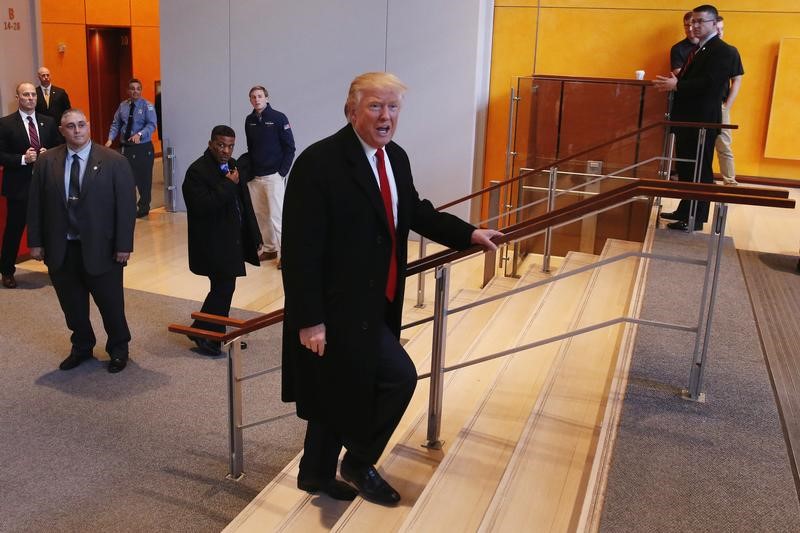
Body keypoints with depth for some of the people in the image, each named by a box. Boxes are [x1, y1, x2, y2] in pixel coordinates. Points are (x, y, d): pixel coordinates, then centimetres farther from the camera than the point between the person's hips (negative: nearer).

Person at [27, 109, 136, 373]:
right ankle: (81, 347, 36)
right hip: (60, 249, 3)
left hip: (101, 249, -3)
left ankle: (118, 349, 30)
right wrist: (35, 242, 2)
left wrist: (124, 245, -11)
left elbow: (126, 206, -7)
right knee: (72, 305, 15)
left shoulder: (114, 161, -6)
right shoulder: (46, 162, 3)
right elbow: (36, 205, 5)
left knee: (111, 303, 9)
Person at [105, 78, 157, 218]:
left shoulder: (147, 106, -5)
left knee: (143, 178, 5)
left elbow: (151, 125, -16)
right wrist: (110, 138, -9)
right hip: (126, 147, 3)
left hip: (143, 148, -3)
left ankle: (143, 208, 21)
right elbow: (115, 124, 7)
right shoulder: (122, 106, 8)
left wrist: (140, 134, -32)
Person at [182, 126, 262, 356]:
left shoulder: (232, 165, 10)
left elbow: (244, 203, 15)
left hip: (232, 239, 8)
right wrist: (228, 185, -22)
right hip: (213, 243, -8)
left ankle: (216, 334, 30)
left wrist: (253, 236, 13)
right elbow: (201, 206, -26)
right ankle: (203, 334, 11)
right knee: (223, 288, -6)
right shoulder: (197, 171, -14)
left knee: (224, 287, 15)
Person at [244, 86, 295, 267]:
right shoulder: (249, 120, 8)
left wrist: (282, 172, -9)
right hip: (255, 177, 5)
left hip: (273, 176, -5)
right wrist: (249, 171, 8)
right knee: (260, 214, 8)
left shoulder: (278, 118, -5)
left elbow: (290, 148, -5)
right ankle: (269, 248, 19)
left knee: (276, 215, -7)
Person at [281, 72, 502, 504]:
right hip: (339, 305, -8)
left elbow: (415, 212, 22)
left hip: (374, 302, 8)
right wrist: (308, 319, -22)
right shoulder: (319, 162, -19)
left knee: (343, 391, 19)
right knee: (398, 376, -7)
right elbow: (300, 248, -20)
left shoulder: (395, 158, 5)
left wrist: (469, 234, 14)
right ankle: (359, 463, 18)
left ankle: (316, 473, 38)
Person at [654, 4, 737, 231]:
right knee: (685, 168, 16)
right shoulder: (698, 49, 18)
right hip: (687, 118, 9)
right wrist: (672, 83, -2)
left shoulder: (722, 51, -12)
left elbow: (709, 83, -22)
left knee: (700, 170, -2)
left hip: (702, 120, -9)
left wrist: (676, 85, -24)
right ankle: (685, 211, 27)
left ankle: (696, 218, 5)